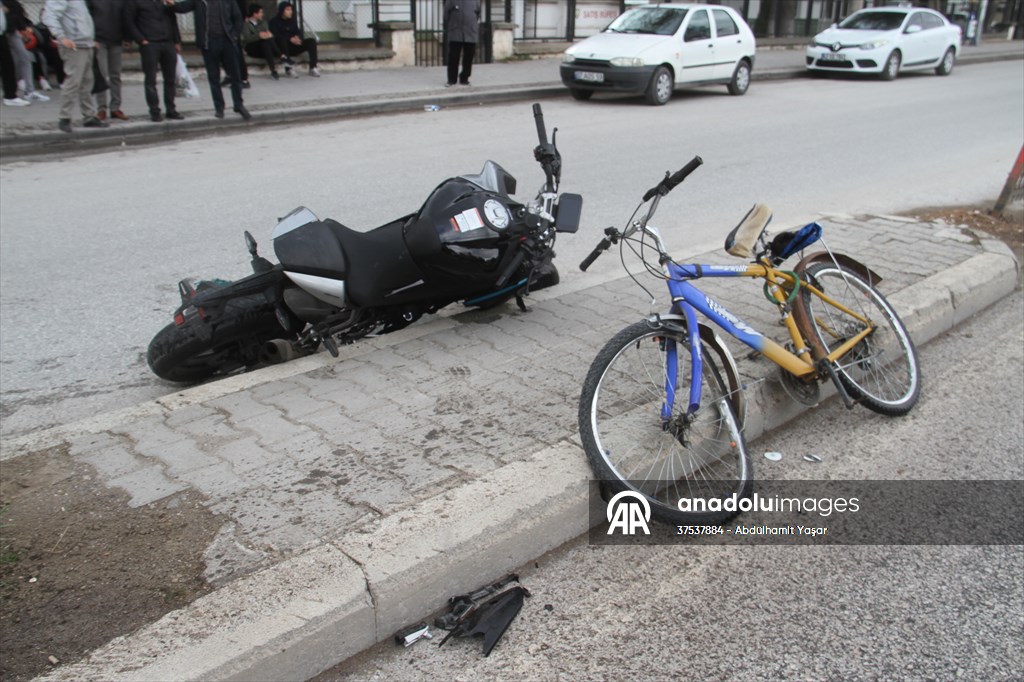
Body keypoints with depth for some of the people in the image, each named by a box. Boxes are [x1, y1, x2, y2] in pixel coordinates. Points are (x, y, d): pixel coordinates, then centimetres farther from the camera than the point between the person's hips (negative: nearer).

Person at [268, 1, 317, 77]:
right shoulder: (274, 21, -2)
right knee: (281, 40, -38)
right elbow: (276, 36, -16)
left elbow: (299, 32, 5)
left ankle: (312, 68, -28)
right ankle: (289, 67, -41)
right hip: (282, 48, -4)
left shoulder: (293, 20, 14)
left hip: (294, 47, 4)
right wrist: (290, 39, -30)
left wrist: (298, 38, -21)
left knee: (311, 41, -15)